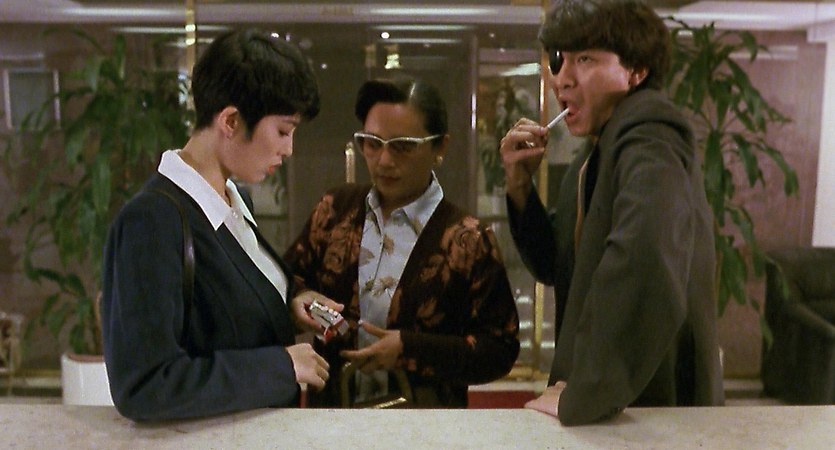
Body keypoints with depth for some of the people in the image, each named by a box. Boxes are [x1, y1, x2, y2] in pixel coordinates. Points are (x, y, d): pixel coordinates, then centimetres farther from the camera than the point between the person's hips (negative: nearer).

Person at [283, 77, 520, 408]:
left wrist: (409, 349, -14)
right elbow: (288, 275, 19)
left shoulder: (468, 241, -5)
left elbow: (500, 350, -4)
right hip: (329, 405, 6)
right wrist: (300, 298, -4)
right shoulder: (335, 210, 6)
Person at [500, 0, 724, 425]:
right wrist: (519, 184, -5)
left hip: (656, 406, -8)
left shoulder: (648, 143, -24)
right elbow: (555, 267, 10)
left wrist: (581, 398, -31)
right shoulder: (592, 158, 5)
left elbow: (646, 278, -41)